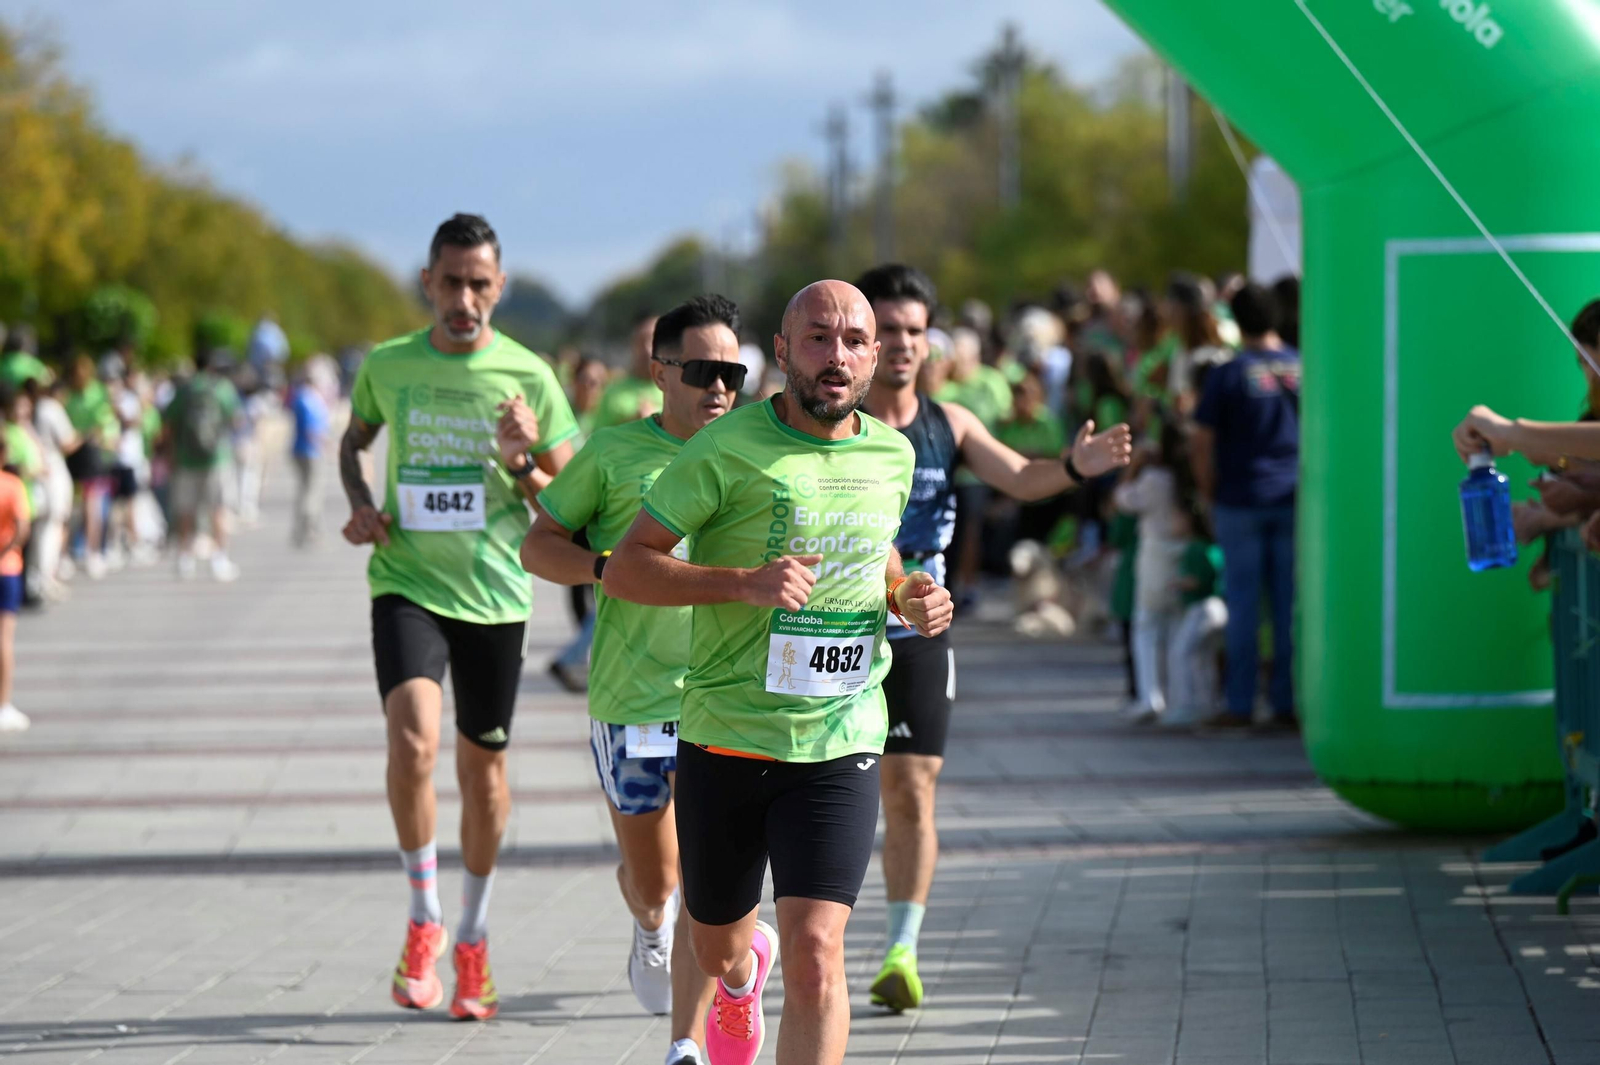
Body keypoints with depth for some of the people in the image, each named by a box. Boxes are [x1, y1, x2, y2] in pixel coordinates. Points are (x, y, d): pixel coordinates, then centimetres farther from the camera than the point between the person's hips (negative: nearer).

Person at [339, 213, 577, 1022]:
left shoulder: (527, 376, -3)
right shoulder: (387, 366, 0)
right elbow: (354, 439, 21)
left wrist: (524, 466, -18)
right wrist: (358, 504, 2)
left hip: (494, 592, 1)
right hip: (407, 583, 0)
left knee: (483, 766, 10)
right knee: (414, 742, -22)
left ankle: (473, 938, 30)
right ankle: (424, 918, -4)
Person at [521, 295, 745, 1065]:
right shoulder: (614, 453, -2)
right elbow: (538, 546, 3)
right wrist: (607, 569, -16)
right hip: (632, 693, -1)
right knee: (651, 879, 10)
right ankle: (652, 932, 46)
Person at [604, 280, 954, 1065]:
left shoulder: (892, 455, 6)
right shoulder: (729, 449, -10)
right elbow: (625, 568, -11)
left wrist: (910, 598, 3)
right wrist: (747, 582, -24)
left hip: (840, 746, 1)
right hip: (725, 739, -1)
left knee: (815, 956, -15)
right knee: (714, 949, 18)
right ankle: (745, 970, 56)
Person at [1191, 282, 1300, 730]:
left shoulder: (1229, 374, -8)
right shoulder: (1305, 367, 2)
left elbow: (1200, 442, -8)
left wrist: (1209, 492, 4)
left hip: (1240, 500, -3)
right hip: (1294, 500, 3)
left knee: (1243, 603, 2)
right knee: (1290, 604, 5)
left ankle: (1240, 704, 3)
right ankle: (1287, 701, 6)